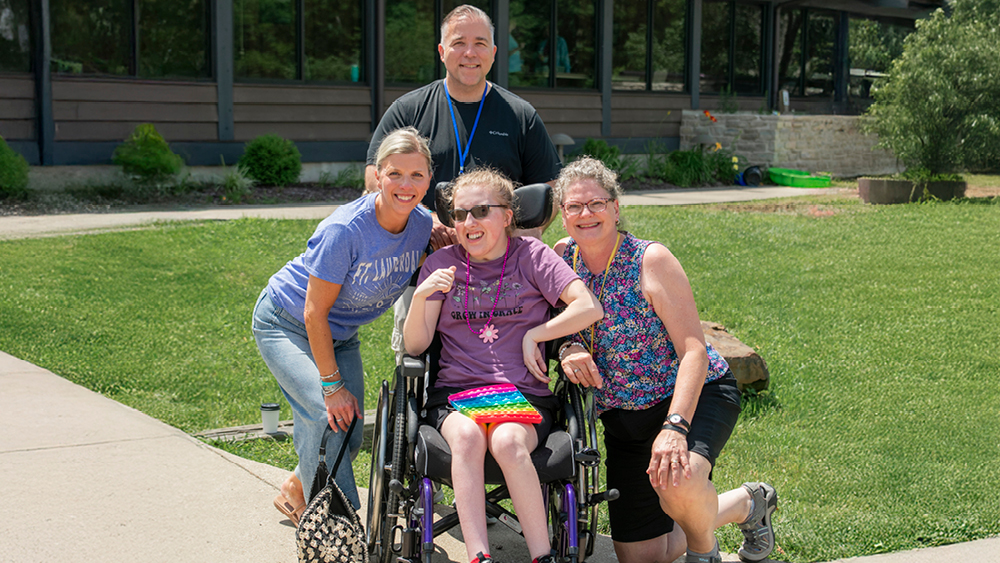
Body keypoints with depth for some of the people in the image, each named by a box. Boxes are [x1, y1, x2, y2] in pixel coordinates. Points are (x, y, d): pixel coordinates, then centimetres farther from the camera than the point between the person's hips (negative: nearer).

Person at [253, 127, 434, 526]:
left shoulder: (423, 224, -15)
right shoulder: (344, 230, -32)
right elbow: (314, 313, -25)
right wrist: (332, 385, -21)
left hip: (340, 333, 6)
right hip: (287, 324, -6)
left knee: (349, 435, 2)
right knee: (326, 416, -24)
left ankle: (295, 492, 31)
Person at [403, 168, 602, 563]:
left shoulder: (531, 255, 6)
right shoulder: (442, 264, 11)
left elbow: (589, 308, -5)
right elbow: (415, 346, 4)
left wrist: (533, 335, -6)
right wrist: (420, 298, -13)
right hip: (455, 393, 1)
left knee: (507, 441, -34)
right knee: (467, 437, -34)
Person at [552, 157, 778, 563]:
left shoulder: (651, 260, -17)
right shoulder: (562, 258, -3)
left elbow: (694, 351, -23)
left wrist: (675, 427, -36)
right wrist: (566, 348, -19)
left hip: (696, 395, -5)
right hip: (623, 418, 6)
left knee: (676, 481, -39)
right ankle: (747, 503, 31)